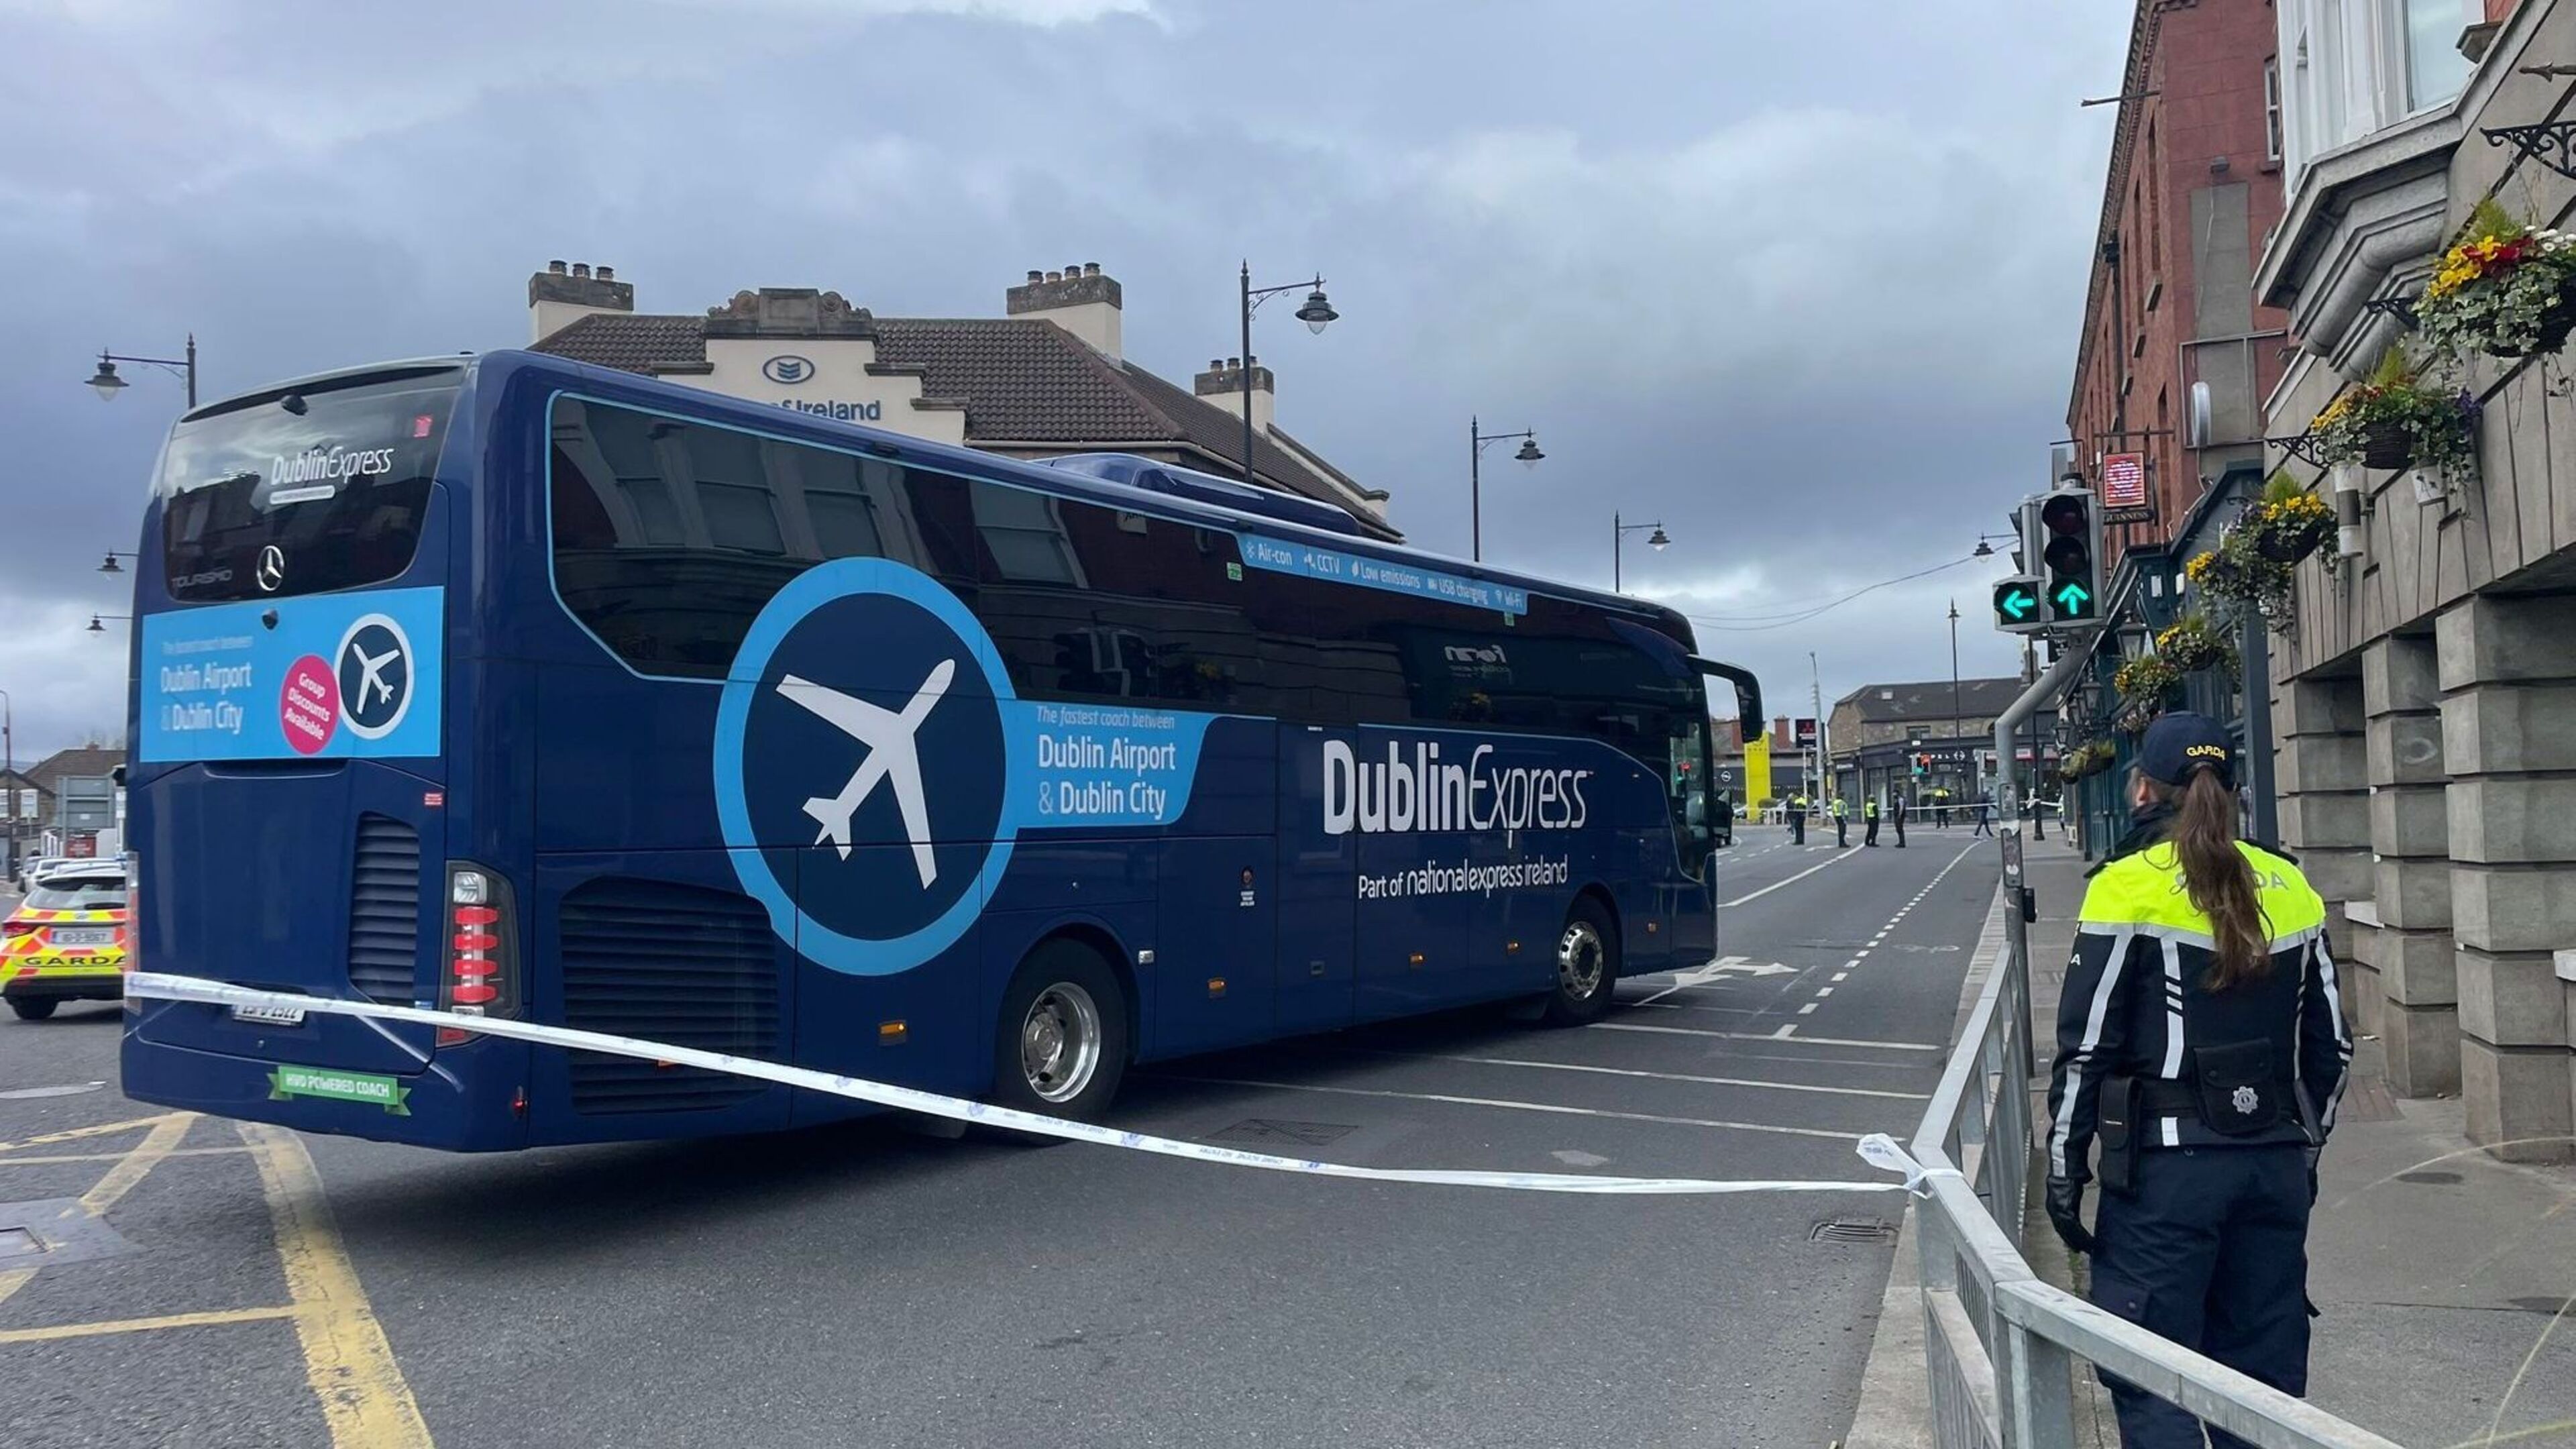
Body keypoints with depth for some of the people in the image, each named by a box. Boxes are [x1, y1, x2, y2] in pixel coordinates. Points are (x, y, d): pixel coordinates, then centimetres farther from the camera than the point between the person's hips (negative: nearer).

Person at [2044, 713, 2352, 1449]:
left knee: (2151, 1385, 1)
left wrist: (2063, 1169, -3)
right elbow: (2330, 1046, 13)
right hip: (2278, 1165, 6)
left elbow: (2086, 1048, -10)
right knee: (2266, 1377, 15)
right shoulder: (2288, 888, 7)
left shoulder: (2131, 887, -9)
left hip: (2167, 1167, -6)